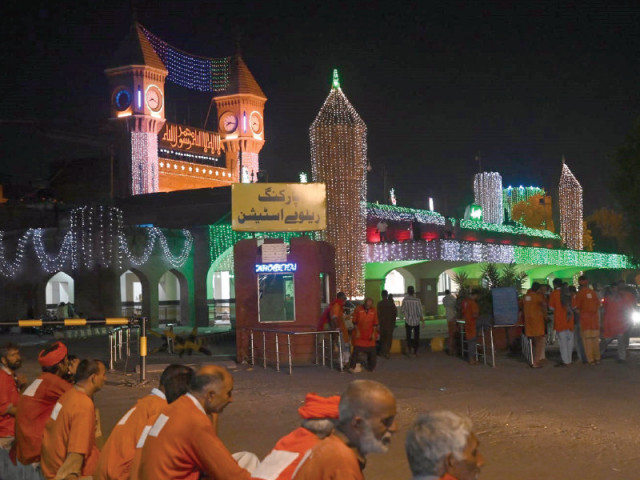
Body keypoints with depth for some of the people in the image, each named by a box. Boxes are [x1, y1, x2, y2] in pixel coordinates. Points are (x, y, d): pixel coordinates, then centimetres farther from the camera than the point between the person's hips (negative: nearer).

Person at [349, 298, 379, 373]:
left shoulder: (373, 311, 1)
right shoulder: (358, 309, -6)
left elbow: (375, 324, 6)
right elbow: (355, 322, -2)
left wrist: (374, 333, -3)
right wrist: (357, 331, -9)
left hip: (369, 335, 3)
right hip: (359, 334, -3)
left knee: (371, 351, 5)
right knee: (356, 350, -7)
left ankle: (371, 367, 19)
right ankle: (352, 367, -3)